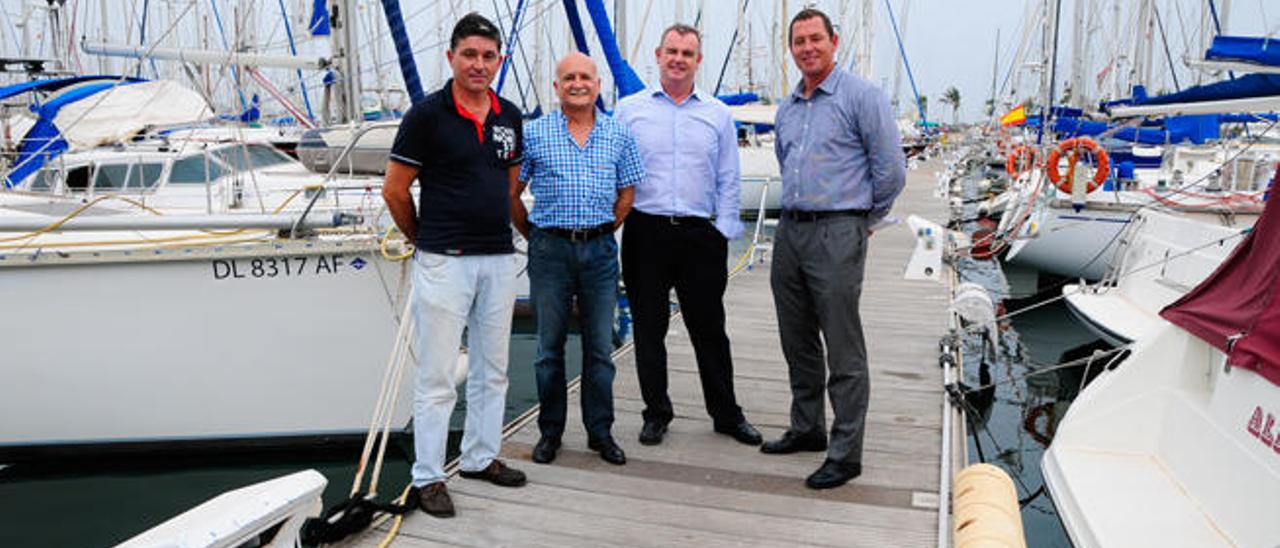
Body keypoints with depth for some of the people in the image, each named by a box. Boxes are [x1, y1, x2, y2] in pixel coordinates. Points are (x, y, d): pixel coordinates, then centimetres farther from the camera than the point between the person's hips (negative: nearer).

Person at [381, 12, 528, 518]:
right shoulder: (427, 115, -8)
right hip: (445, 263, -5)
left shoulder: (509, 117, 8)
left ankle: (481, 457, 30)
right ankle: (428, 477, 13)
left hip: (500, 259, 6)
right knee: (437, 375, 1)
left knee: (492, 370, 14)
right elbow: (394, 190, -3)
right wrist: (425, 240, 6)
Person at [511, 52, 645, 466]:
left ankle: (600, 431, 19)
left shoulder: (618, 135, 7)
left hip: (600, 250, 2)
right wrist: (534, 236, 4)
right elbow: (511, 192, 6)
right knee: (550, 346, 7)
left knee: (600, 346, 7)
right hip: (550, 250, -1)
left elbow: (627, 191, 13)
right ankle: (550, 431, 21)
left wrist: (605, 231, 7)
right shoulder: (534, 134, 1)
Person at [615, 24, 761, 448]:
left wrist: (723, 233, 2)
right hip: (646, 233, 0)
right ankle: (656, 413, 22)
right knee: (648, 329, 6)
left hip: (700, 234, 1)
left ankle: (726, 414, 21)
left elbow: (728, 181, 11)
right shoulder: (629, 110, 6)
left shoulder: (718, 115, 10)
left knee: (710, 329, 7)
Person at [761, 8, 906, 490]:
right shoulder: (787, 108, 16)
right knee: (798, 343, 14)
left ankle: (846, 454, 6)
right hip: (789, 232, 7)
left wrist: (862, 217, 4)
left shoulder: (861, 97, -6)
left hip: (836, 234, -7)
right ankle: (807, 429, 29)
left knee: (843, 351, -3)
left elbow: (891, 170, -6)